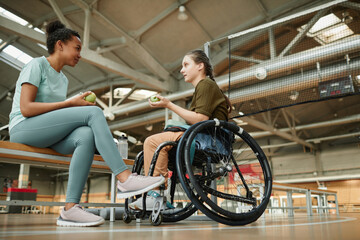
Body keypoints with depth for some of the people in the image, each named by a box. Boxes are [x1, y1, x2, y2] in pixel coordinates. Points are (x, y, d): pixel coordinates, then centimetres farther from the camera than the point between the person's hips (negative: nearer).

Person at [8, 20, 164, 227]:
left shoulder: (62, 78, 22)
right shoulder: (37, 65, -2)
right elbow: (26, 108, -14)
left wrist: (78, 104, -4)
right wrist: (71, 103, -14)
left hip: (48, 135, 7)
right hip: (23, 129, -7)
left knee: (86, 136, -29)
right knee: (94, 112, -26)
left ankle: (70, 208, -34)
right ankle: (125, 178, -34)